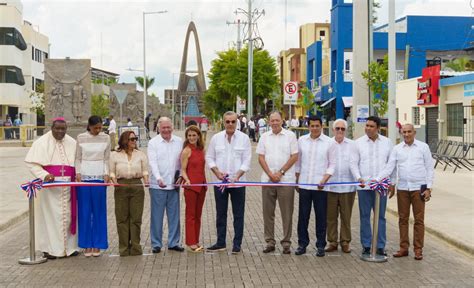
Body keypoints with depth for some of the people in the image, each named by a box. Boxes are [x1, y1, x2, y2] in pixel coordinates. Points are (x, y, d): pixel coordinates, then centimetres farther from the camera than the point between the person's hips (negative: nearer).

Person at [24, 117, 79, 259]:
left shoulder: (72, 143, 9)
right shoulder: (42, 142, -1)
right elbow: (31, 162, -5)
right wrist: (44, 175, -18)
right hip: (49, 184, -3)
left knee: (68, 215, 5)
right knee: (50, 215, -2)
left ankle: (69, 246, 14)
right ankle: (49, 248, 5)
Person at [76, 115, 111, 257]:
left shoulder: (105, 138, 5)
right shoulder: (81, 138, 3)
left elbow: (106, 159, 8)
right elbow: (78, 158, 7)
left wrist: (106, 174, -4)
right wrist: (78, 173, -5)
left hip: (99, 177, 0)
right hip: (84, 177, 0)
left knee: (99, 211, 2)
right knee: (85, 211, 0)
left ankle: (97, 245, 9)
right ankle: (87, 245, 8)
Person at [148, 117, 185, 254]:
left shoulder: (179, 141, 8)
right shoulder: (153, 143, -1)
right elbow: (153, 162, -10)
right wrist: (159, 178, -24)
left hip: (174, 185, 3)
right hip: (158, 186, -3)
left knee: (174, 215, 9)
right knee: (157, 215, 3)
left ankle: (173, 242, 19)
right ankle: (156, 244, 12)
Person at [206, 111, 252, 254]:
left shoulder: (244, 138, -2)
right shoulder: (216, 138, 3)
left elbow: (247, 161, -4)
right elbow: (209, 157, 8)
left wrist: (236, 176, -16)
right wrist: (217, 172, -7)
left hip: (238, 182, -2)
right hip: (220, 182, 2)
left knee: (238, 215, 3)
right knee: (220, 214, 10)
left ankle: (237, 244, 11)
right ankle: (221, 243, 20)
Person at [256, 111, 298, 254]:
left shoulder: (290, 135, 1)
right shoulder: (264, 137, 10)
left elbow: (294, 156, -3)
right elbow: (261, 157, 6)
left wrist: (280, 172, -8)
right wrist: (270, 174, -6)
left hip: (286, 179, -3)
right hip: (267, 179, 3)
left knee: (287, 213, 0)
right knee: (268, 212, 6)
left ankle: (286, 242, 9)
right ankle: (270, 242, 15)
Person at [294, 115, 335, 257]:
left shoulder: (329, 142, -2)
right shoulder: (302, 140, 6)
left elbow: (332, 164, -1)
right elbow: (298, 161, 11)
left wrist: (324, 180, -14)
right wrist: (296, 180, 10)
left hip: (320, 186, -2)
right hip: (304, 184, 2)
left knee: (321, 217, 4)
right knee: (303, 216, 6)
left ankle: (320, 245, 14)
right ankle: (302, 244, 17)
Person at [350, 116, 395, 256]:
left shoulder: (387, 142, 5)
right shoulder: (359, 142, 3)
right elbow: (353, 163, 4)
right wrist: (359, 178, -10)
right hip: (364, 185, 0)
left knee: (380, 217, 5)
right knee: (365, 217, 5)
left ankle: (380, 246, 11)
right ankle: (366, 245, 13)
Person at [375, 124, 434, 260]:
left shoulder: (423, 147, 1)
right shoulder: (397, 149, 5)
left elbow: (429, 168, 2)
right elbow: (389, 167, 1)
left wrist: (428, 188, -5)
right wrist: (377, 179, -14)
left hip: (418, 188, -2)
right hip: (402, 188, 2)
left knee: (419, 219, 1)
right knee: (403, 219, 7)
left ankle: (418, 249, 8)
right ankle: (404, 248, 15)